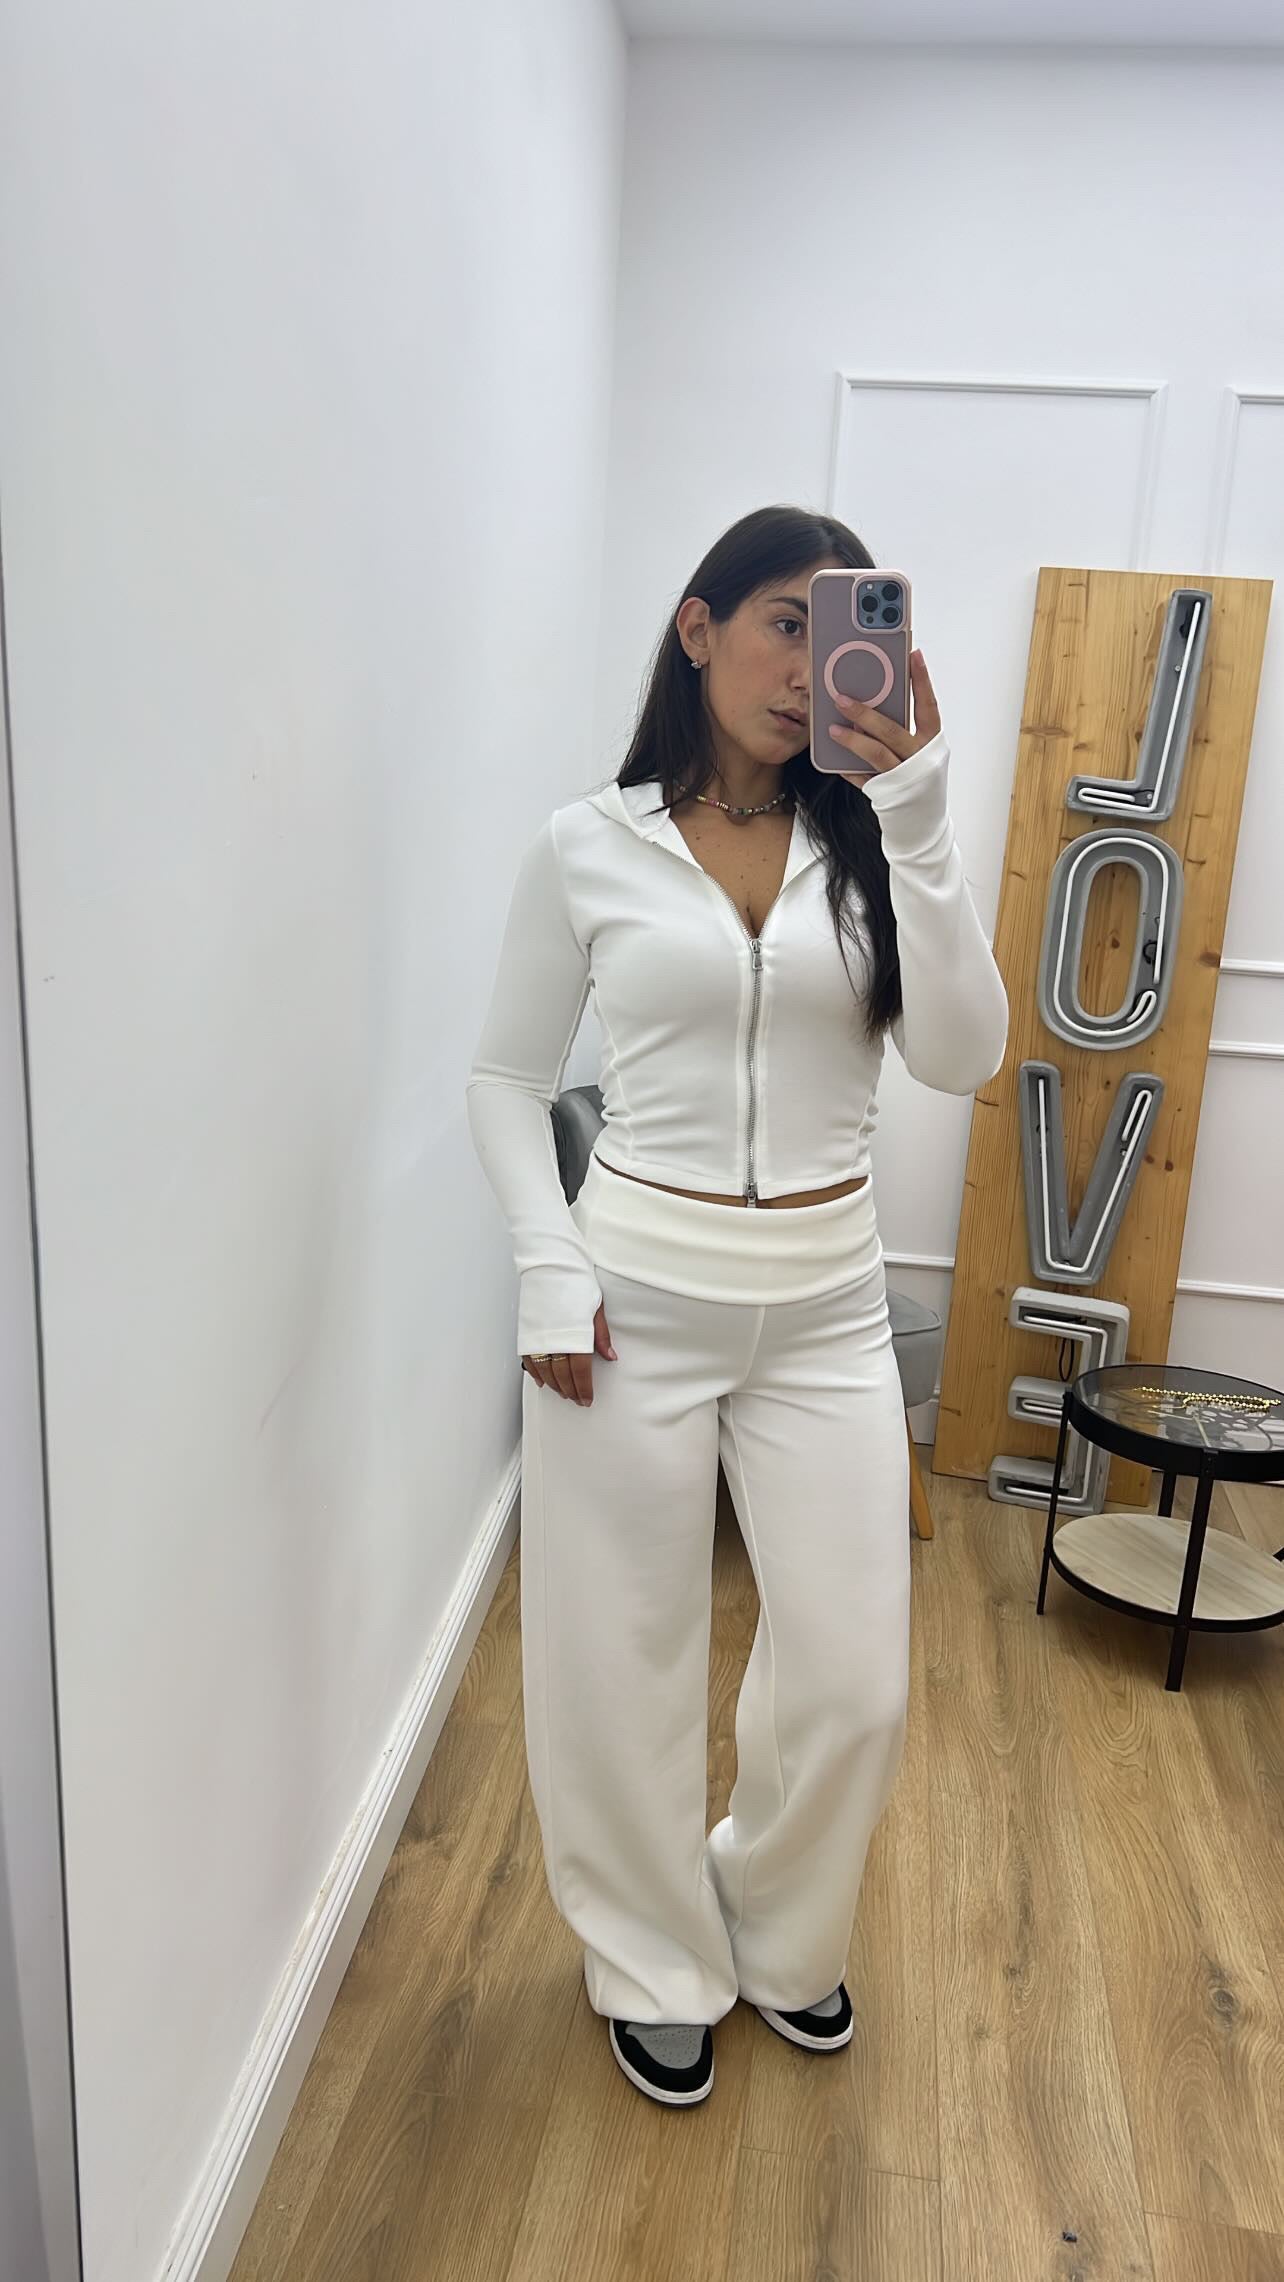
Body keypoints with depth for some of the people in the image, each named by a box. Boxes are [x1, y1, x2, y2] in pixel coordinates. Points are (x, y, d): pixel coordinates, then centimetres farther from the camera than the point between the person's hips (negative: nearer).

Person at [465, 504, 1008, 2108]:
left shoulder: (870, 845, 2)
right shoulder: (588, 847, -3)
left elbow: (960, 1058, -11)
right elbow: (507, 1078, 3)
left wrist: (914, 812, -18)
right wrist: (551, 1267, -9)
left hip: (828, 1303, 3)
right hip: (638, 1297, -2)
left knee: (853, 1679, 11)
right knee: (626, 1661, 12)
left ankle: (778, 1931, 43)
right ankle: (653, 1967, 41)